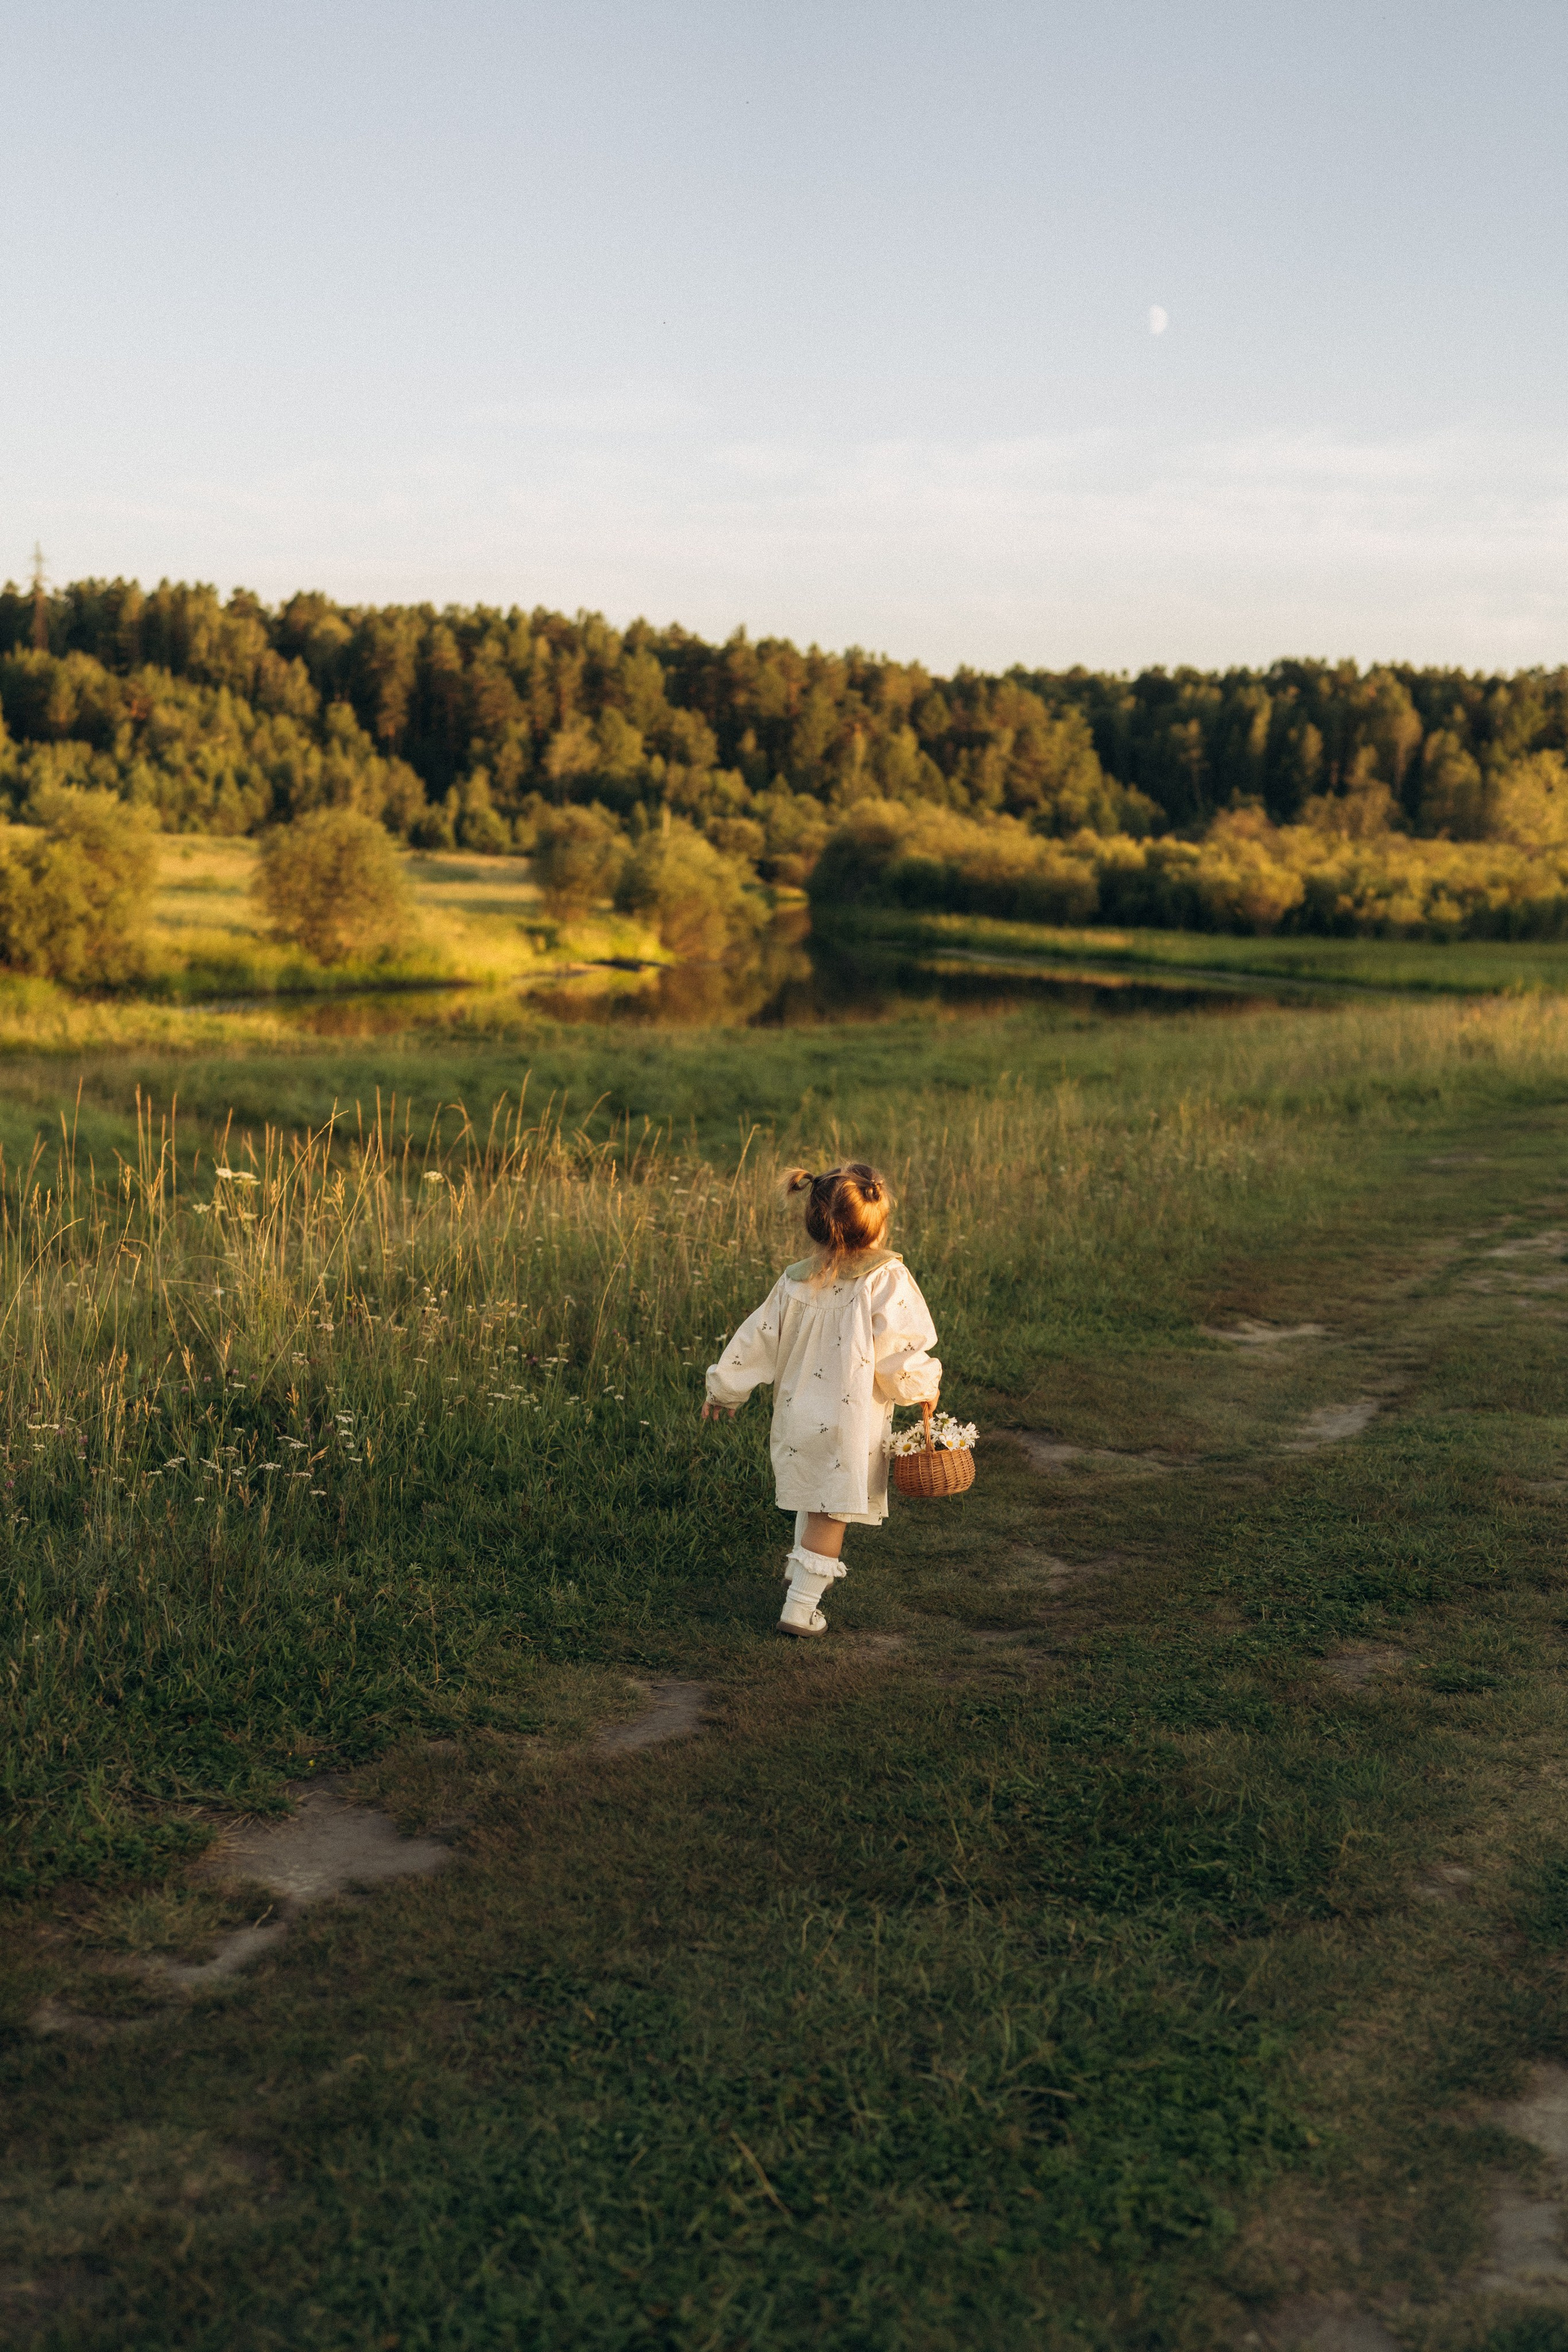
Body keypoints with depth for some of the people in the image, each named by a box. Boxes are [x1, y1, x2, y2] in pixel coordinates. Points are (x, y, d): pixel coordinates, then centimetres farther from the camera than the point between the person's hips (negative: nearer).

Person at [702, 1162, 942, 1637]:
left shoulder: (794, 1282, -4)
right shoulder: (886, 1280, -18)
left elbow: (758, 1340, 4)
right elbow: (898, 1357, -17)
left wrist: (721, 1391, 17)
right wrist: (925, 1386, 4)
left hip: (798, 1415, 5)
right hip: (850, 1423, -5)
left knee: (812, 1498, 28)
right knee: (831, 1513, 6)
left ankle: (804, 1569, 47)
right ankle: (800, 1607, 5)